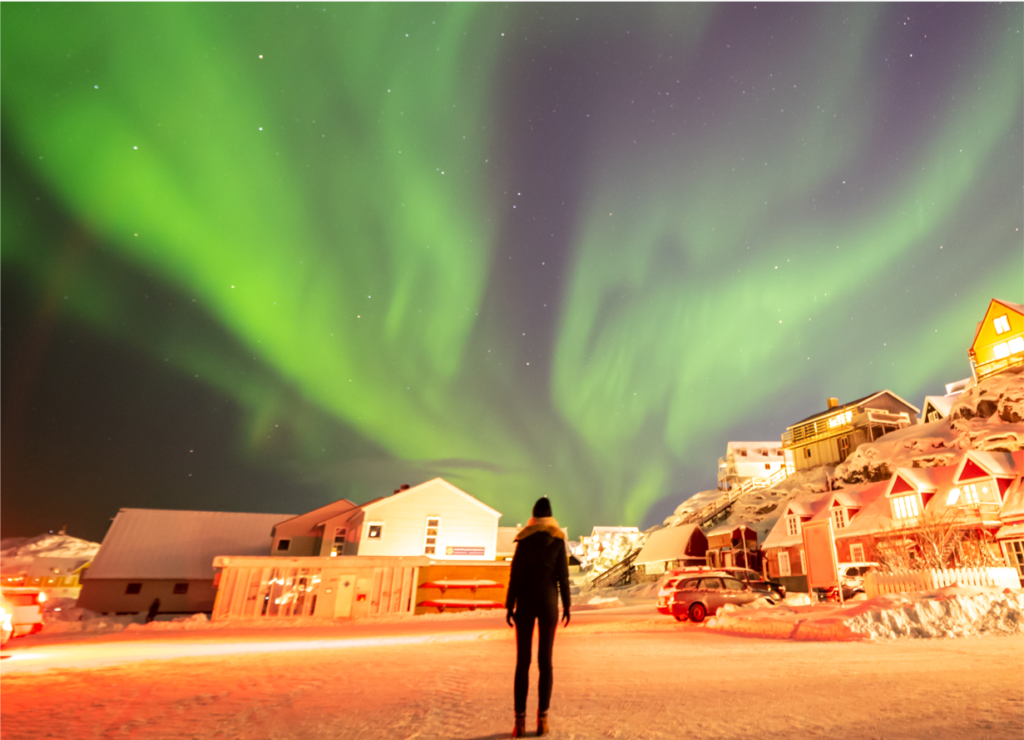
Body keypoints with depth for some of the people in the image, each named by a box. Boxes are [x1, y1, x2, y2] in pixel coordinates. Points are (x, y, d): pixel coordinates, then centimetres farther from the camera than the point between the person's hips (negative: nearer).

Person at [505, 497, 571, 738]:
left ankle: (520, 720, 1)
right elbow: (563, 575, -2)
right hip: (548, 602, 1)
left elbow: (515, 574, -5)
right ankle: (542, 719, 6)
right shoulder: (558, 538, 0)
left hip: (526, 602, -1)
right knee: (545, 661, 8)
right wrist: (567, 607, 4)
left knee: (522, 661, 4)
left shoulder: (524, 538, -2)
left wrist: (509, 606, 0)